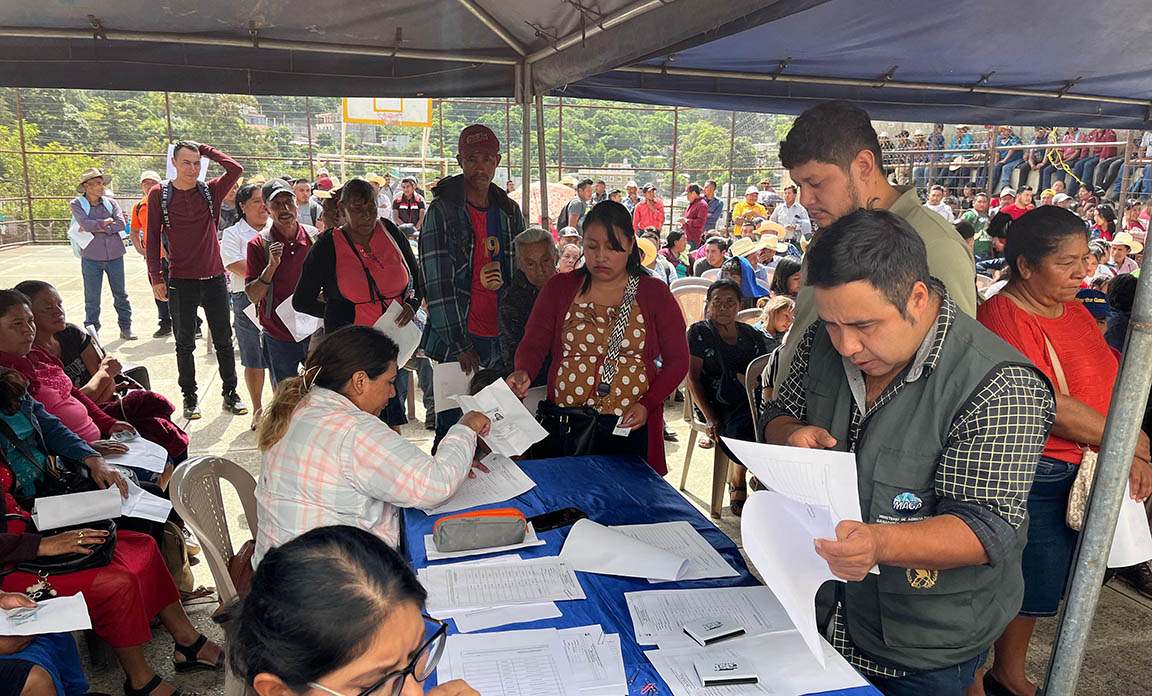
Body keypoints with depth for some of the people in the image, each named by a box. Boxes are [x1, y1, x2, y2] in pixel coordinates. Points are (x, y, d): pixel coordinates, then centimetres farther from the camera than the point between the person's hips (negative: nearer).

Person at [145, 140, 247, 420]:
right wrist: (156, 277, -4)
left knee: (223, 340, 8)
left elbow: (235, 169, -14)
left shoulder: (210, 190, 3)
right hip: (181, 281, -1)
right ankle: (190, 398, 20)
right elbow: (152, 237, 1)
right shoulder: (159, 194, 0)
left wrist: (206, 149, -4)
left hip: (214, 278, 1)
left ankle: (230, 394, 19)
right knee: (185, 343, 8)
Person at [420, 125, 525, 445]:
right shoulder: (442, 211, -5)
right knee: (453, 425, 0)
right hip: (458, 339, -4)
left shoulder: (510, 211, 10)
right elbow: (438, 285, -10)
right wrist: (460, 344, -14)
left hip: (503, 339, 5)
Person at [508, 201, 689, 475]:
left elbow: (677, 360, 4)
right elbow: (533, 344, 2)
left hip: (631, 429, 0)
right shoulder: (560, 288, 7)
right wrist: (523, 373, -20)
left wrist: (647, 405, -9)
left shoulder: (654, 293, 4)